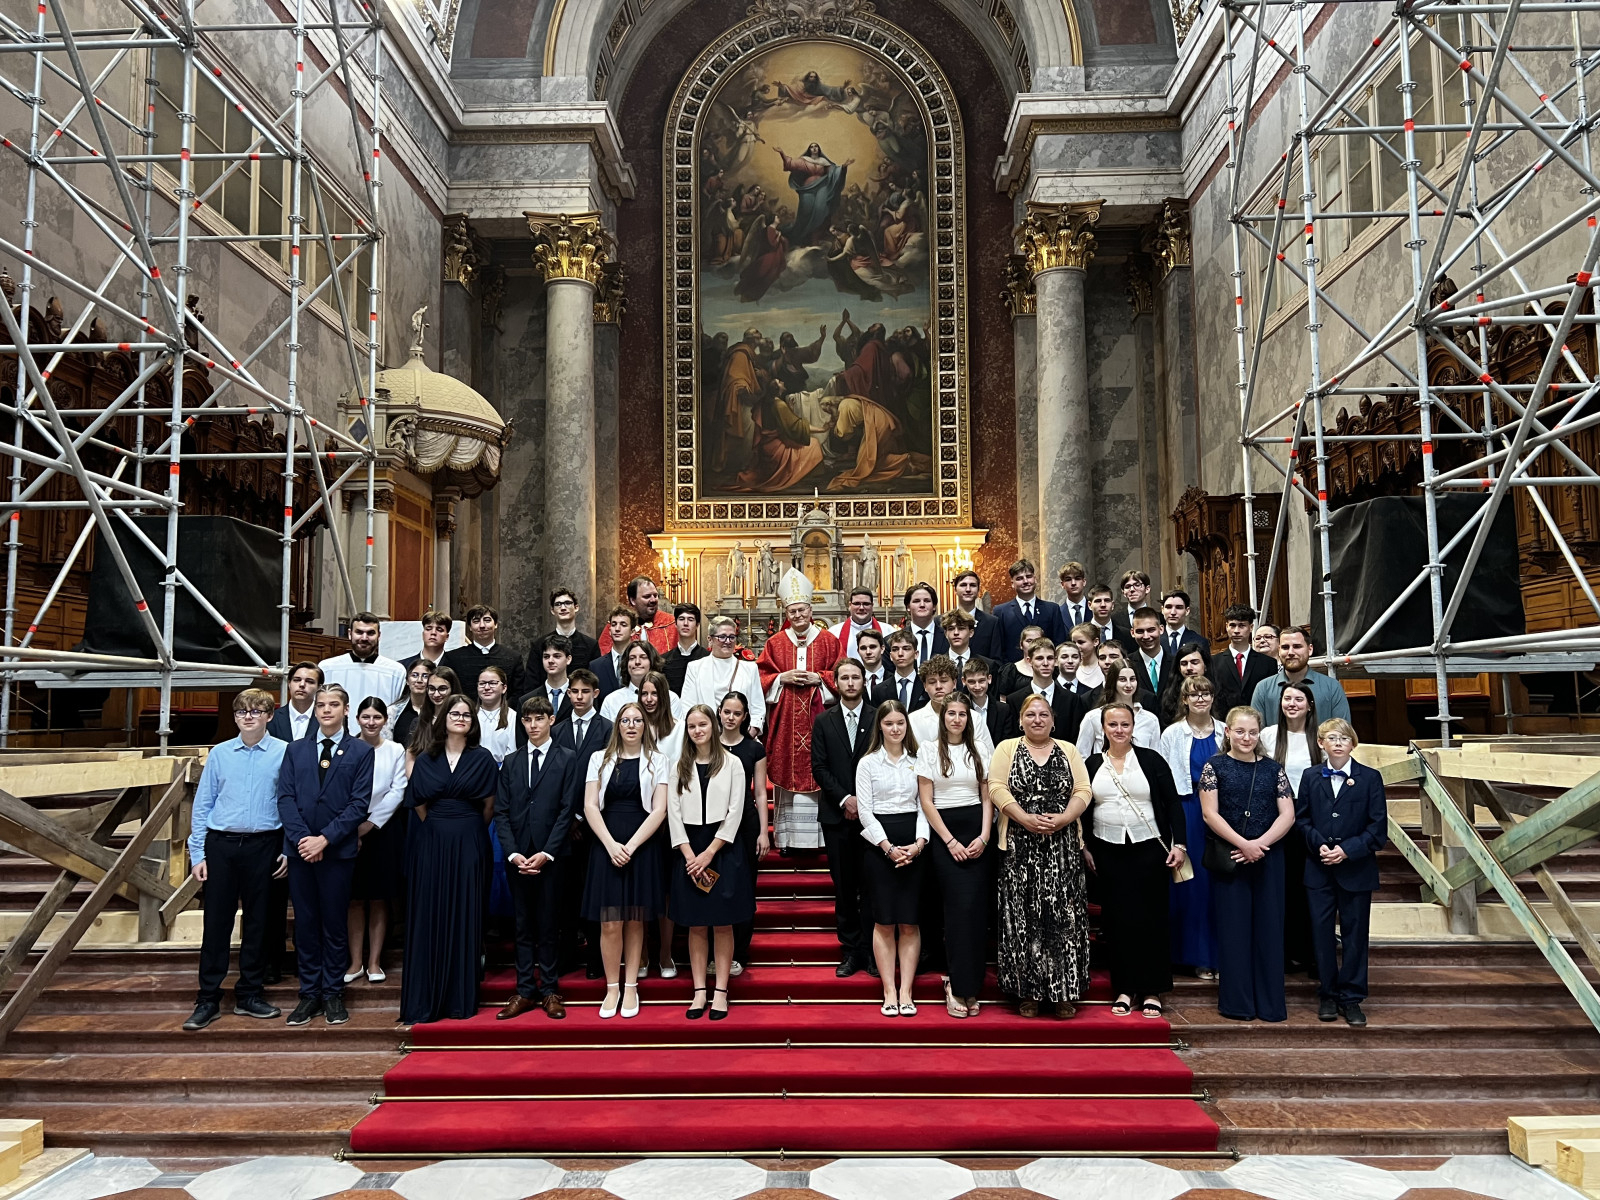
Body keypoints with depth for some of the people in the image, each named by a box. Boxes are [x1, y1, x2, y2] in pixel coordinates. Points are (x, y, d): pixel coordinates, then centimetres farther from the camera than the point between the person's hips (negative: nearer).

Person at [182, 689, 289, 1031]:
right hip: (221, 845, 1)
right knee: (216, 921, 4)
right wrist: (198, 854, 3)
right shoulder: (219, 754, 4)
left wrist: (288, 849, -3)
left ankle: (249, 995, 21)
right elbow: (201, 806, 7)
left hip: (263, 846, -1)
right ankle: (208, 1000, 14)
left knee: (257, 922, 8)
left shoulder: (284, 753, -2)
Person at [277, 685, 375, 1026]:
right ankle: (309, 994, 16)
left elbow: (360, 802, -5)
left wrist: (325, 838, -13)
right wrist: (301, 838, -11)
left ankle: (333, 994, 14)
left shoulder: (361, 751, 3)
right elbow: (286, 797, 3)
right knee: (305, 924, 7)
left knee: (335, 924, 4)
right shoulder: (295, 750, 12)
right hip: (300, 849, 3)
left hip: (338, 850, -2)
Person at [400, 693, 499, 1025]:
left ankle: (461, 998, 8)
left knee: (464, 917, 1)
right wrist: (437, 828, 9)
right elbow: (418, 803, 9)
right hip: (430, 844, 1)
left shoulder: (482, 758, 3)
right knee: (428, 917, 2)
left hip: (467, 844, -1)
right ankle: (425, 1000, 8)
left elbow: (489, 806, 6)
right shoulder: (425, 759, 7)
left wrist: (469, 830, 10)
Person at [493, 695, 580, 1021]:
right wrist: (513, 853, -6)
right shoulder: (510, 763, 12)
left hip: (550, 857, -3)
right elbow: (501, 811, 6)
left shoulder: (567, 760, 2)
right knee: (523, 926, 8)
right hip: (517, 856, 3)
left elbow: (567, 810, -4)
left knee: (549, 926, 3)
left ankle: (550, 991, 11)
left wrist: (547, 853, -12)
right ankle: (525, 991, 13)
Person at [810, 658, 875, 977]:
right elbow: (819, 767, 2)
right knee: (843, 886, 5)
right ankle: (850, 950, 13)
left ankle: (871, 950, 9)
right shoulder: (824, 722, 8)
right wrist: (844, 799, -9)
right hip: (836, 814, 2)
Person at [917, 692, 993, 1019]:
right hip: (944, 834, -2)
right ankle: (960, 987, 0)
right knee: (960, 908, -10)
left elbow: (987, 798, 10)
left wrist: (983, 838, -4)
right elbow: (926, 801, -1)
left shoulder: (978, 750, 11)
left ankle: (965, 985, 8)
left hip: (977, 834, 2)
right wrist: (951, 841, -7)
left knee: (975, 909, -4)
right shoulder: (929, 749, 3)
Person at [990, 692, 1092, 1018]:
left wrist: (1063, 819, -12)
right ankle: (1028, 991, 8)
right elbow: (997, 788, -4)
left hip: (1063, 846, 2)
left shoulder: (1069, 751, 13)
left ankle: (1064, 992, 7)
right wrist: (1026, 819, -15)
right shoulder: (1007, 748, 7)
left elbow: (1082, 791, 5)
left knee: (1064, 916, -1)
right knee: (1022, 917, -1)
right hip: (1020, 846, -1)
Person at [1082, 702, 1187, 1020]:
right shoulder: (1092, 764, 5)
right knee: (1117, 920, 4)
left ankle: (1151, 991, 13)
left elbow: (1173, 803, 0)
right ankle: (1124, 989, 14)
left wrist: (1179, 843, -7)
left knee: (1150, 919, 2)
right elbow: (1083, 809, 10)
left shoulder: (1151, 760, -1)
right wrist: (1085, 849, 7)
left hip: (1149, 850, -2)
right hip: (1108, 852, 2)